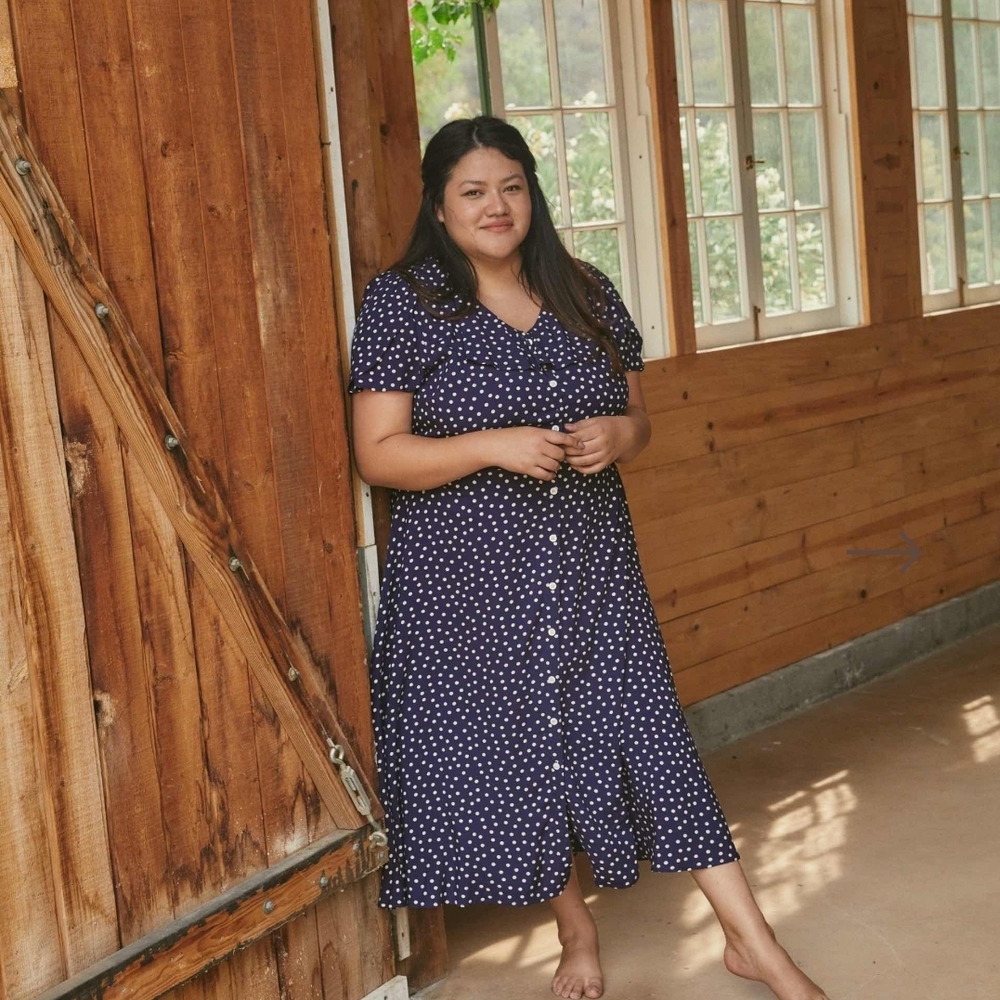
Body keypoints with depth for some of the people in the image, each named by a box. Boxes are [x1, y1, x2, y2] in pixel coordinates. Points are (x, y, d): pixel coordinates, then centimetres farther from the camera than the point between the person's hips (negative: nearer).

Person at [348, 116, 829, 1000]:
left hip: (591, 570, 3)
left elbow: (639, 415, 15)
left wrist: (617, 435, -8)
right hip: (471, 581, -2)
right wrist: (492, 445, -21)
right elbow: (378, 455, -9)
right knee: (516, 752, 6)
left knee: (643, 732, 1)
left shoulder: (586, 294, 8)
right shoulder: (401, 304, -5)